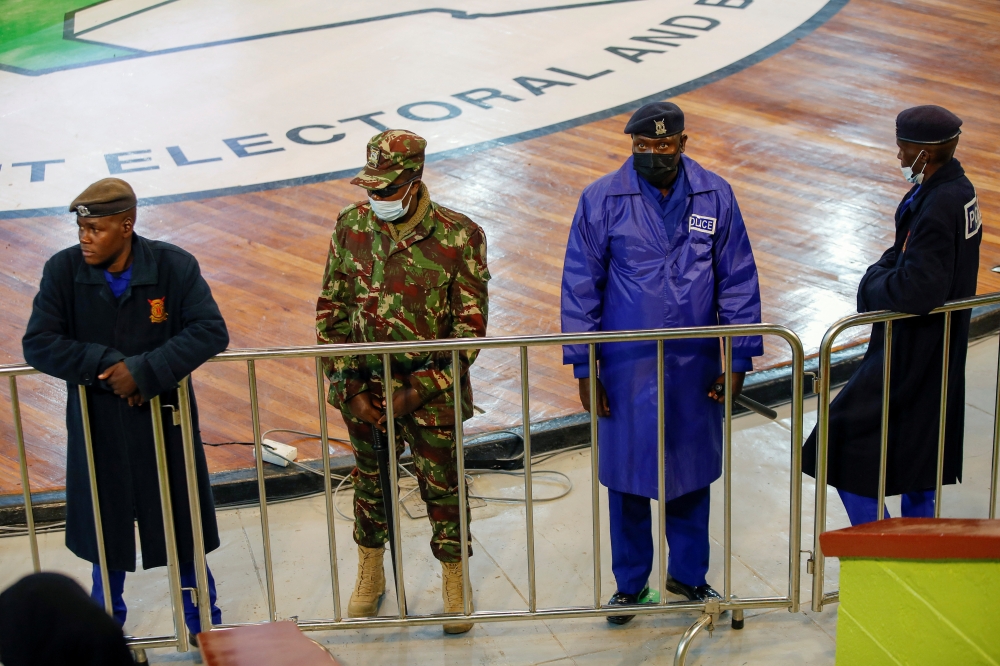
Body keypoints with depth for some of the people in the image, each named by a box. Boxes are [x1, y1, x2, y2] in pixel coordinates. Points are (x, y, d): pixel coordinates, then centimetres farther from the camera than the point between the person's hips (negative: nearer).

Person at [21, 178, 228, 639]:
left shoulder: (174, 266, -13)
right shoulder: (62, 270, -11)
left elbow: (211, 331, -18)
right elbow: (37, 345, -12)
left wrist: (145, 371, -27)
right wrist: (106, 363, -23)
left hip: (164, 419, -1)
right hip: (97, 425, 1)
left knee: (183, 524, 12)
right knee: (105, 527, 16)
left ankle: (204, 626, 33)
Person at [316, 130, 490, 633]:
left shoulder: (458, 237, -15)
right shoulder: (351, 227, -5)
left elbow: (470, 325, -11)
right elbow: (331, 311, 2)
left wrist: (421, 389, -15)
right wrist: (348, 386, -4)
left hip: (431, 390, -3)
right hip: (365, 389, 3)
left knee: (442, 487, 9)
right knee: (370, 480, 19)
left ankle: (454, 584, 29)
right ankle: (370, 576, 40)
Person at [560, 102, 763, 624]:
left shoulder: (715, 197, -2)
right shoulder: (602, 200, -7)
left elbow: (738, 281, 2)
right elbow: (580, 288, -4)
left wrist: (738, 360, -1)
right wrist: (584, 369, -6)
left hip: (696, 367, 2)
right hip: (626, 370, -2)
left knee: (693, 473, 15)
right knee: (627, 476, 9)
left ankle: (689, 574, 35)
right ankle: (630, 582, 28)